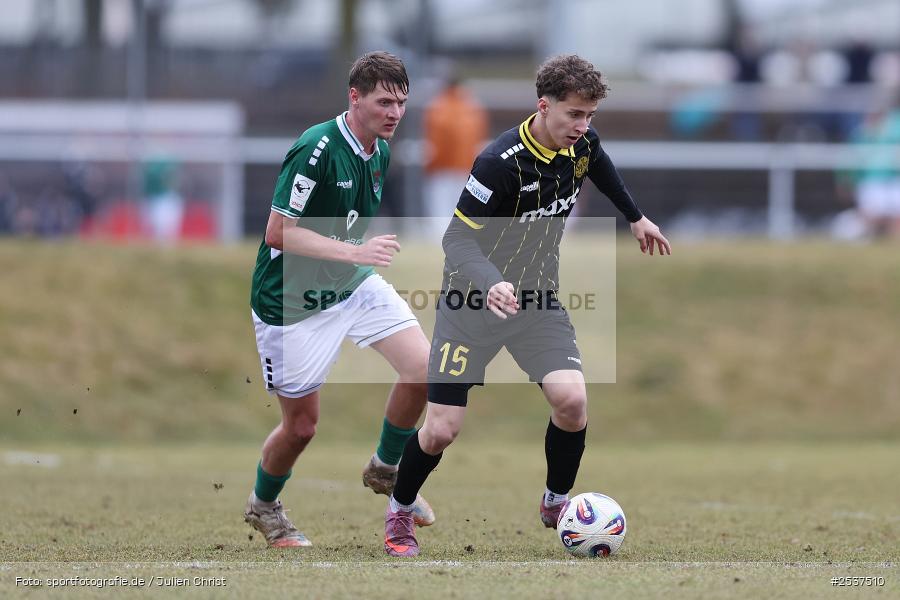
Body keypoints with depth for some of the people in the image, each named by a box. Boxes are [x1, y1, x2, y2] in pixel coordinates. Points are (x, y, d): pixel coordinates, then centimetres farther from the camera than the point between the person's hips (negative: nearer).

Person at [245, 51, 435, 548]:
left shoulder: (380, 151, 1)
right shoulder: (317, 149, -25)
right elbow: (278, 232, -26)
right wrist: (354, 252, -32)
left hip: (353, 283, 7)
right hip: (291, 299, -7)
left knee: (423, 365, -10)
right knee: (301, 425, 2)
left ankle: (386, 469, 14)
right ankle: (263, 506, 33)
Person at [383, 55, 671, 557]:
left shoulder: (582, 142, -8)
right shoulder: (501, 162, -28)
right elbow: (458, 238, -26)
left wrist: (636, 217, 28)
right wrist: (491, 284, -43)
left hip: (537, 297, 5)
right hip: (473, 302, -5)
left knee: (572, 400, -18)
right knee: (442, 430, -7)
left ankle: (557, 502, 9)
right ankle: (399, 511, 23)